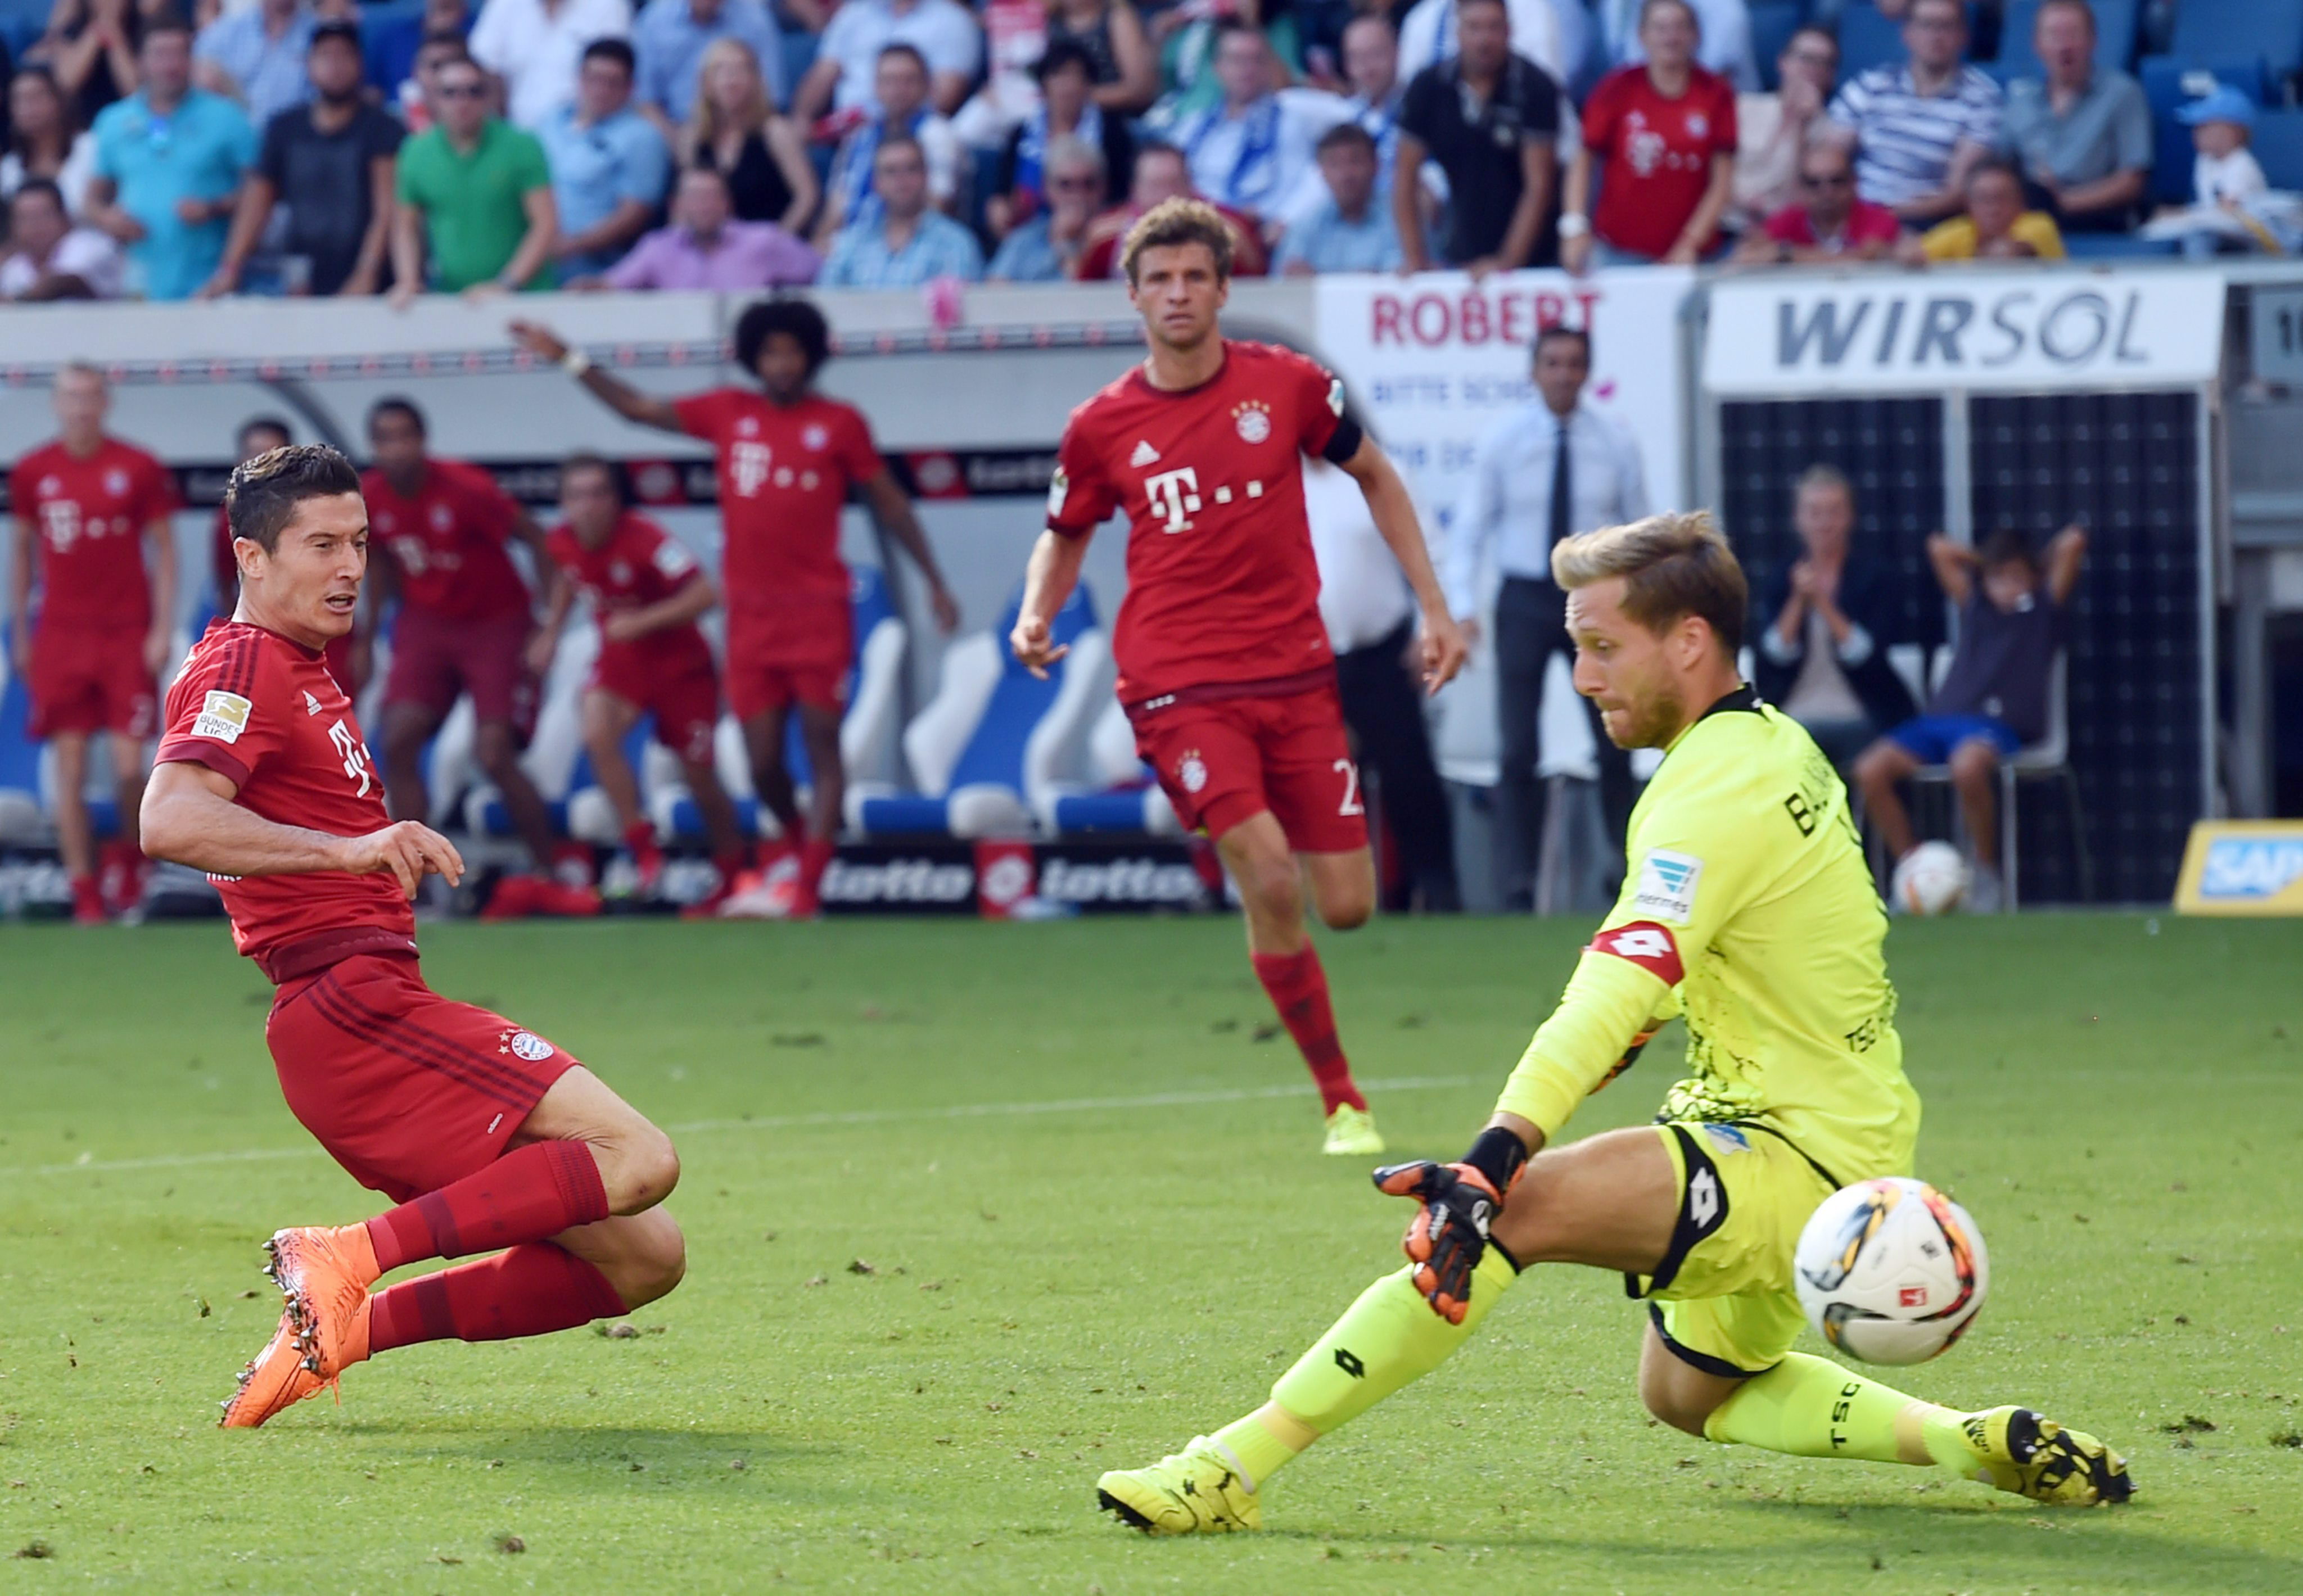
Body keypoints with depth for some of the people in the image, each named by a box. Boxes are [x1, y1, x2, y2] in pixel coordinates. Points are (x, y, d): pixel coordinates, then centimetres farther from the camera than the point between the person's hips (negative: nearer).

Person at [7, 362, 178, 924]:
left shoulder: (139, 469, -1)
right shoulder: (33, 473, 5)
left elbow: (164, 551, 3)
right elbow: (22, 553, 14)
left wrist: (162, 630, -4)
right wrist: (19, 634, 11)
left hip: (127, 636, -2)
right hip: (60, 638, 2)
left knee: (129, 766, -7)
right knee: (69, 769, -2)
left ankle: (130, 852, 23)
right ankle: (85, 893, 3)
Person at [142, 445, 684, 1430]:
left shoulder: (299, 672, 25)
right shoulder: (243, 664, -7)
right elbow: (169, 820, -26)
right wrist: (351, 850, -35)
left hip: (376, 1009, 10)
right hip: (352, 1008, -10)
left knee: (645, 1258, 5)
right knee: (639, 1159, -24)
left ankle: (346, 1324, 2)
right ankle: (354, 1258, -25)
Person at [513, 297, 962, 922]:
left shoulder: (840, 424, 2)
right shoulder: (728, 413, 10)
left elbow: (889, 502, 8)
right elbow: (640, 408, 18)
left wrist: (934, 581, 7)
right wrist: (568, 359, 15)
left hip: (818, 612, -3)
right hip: (750, 613, 3)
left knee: (822, 744, -6)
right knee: (762, 758, 3)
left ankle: (804, 883, -7)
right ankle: (797, 841, 31)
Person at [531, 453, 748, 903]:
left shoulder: (643, 539, -29)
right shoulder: (562, 542, -10)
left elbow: (704, 595, -33)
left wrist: (641, 622, -35)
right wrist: (551, 632, 9)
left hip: (680, 661, -4)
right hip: (621, 658, 4)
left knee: (699, 774, 4)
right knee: (597, 734, -25)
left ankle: (734, 871, 28)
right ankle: (642, 847, -13)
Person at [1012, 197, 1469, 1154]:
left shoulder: (1287, 384, 1)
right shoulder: (1101, 426, 1)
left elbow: (1374, 476, 15)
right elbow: (1066, 535, 17)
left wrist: (1432, 606, 11)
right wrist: (1036, 618, -4)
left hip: (1295, 674, 2)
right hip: (1179, 683, -2)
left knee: (1347, 907, -3)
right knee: (1270, 876, -21)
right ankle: (1342, 1100, -7)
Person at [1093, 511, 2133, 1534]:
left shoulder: (1720, 786, -19)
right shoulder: (1772, 747, 12)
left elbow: (1619, 991, -34)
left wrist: (1494, 1160, -44)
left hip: (1801, 1160, -11)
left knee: (1514, 1210, -28)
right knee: (1685, 1393, 30)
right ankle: (1970, 1444, 23)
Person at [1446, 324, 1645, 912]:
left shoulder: (1615, 442, 0)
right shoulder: (1501, 442, -2)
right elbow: (1470, 529, 1)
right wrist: (1461, 607, -9)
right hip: (1525, 599, -1)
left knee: (1615, 747, 5)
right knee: (1519, 752, -3)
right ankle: (1517, 886, 0)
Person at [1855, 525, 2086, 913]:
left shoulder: (2044, 610, 13)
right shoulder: (1975, 604, 23)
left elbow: (2072, 543, 7)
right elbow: (1940, 548, 29)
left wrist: (2041, 566, 23)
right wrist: (1989, 565, 29)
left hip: (2000, 726, -5)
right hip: (1943, 717, 5)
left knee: (1967, 765, -41)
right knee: (1871, 770, -21)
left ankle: (1986, 871, -19)